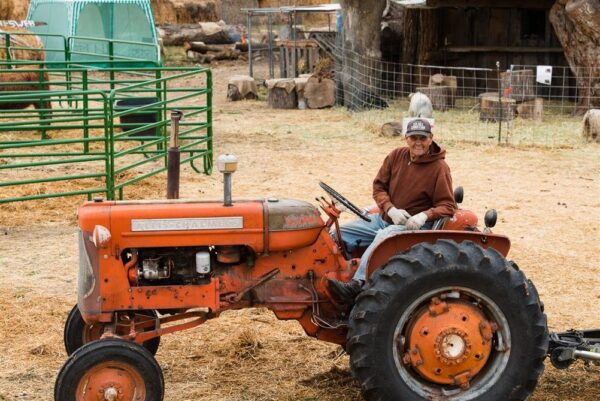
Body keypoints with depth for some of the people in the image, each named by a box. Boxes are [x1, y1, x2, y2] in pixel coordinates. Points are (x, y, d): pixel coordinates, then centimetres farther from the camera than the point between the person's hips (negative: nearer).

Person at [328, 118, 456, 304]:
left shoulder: (439, 168, -8)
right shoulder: (397, 156, 4)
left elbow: (447, 206, -8)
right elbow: (378, 186, 7)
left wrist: (424, 215, -27)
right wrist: (391, 209, -12)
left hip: (414, 225, -7)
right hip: (386, 218, 7)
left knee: (384, 236, -39)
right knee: (338, 235, -8)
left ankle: (357, 285, -53)